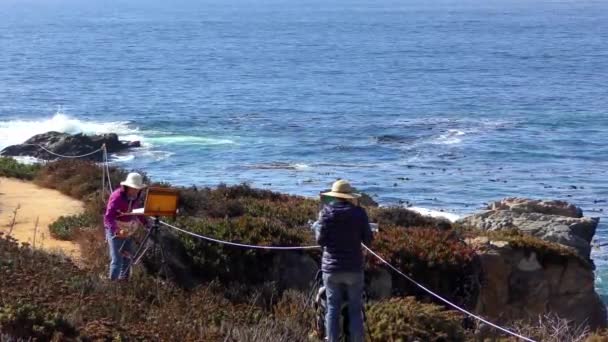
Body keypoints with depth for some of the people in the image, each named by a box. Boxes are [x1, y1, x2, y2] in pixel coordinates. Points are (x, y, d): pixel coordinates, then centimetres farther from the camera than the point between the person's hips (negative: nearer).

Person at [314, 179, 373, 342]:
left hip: (331, 267, 0)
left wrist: (316, 226, 13)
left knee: (332, 309, 4)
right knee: (355, 310, 4)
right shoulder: (359, 212, -3)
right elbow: (368, 240, 1)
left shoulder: (326, 212, -3)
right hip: (354, 267, 0)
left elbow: (321, 239, -5)